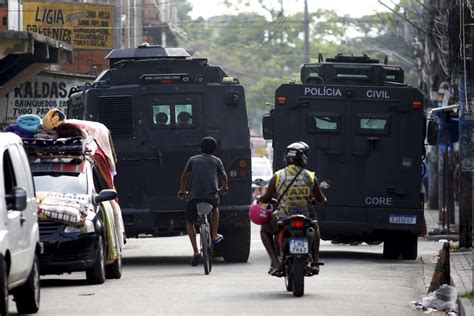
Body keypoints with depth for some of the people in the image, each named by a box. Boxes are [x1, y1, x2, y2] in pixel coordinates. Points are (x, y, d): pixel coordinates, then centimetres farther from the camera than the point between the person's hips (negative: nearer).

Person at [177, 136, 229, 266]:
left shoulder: (193, 159, 18)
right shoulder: (216, 161, 17)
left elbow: (184, 176, 22)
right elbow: (224, 177, 25)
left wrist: (182, 191, 38)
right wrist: (224, 188, 46)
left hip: (194, 196, -1)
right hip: (211, 195, 1)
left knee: (189, 222, 16)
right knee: (215, 208, 37)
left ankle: (196, 252, 3)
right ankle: (214, 236, 33)